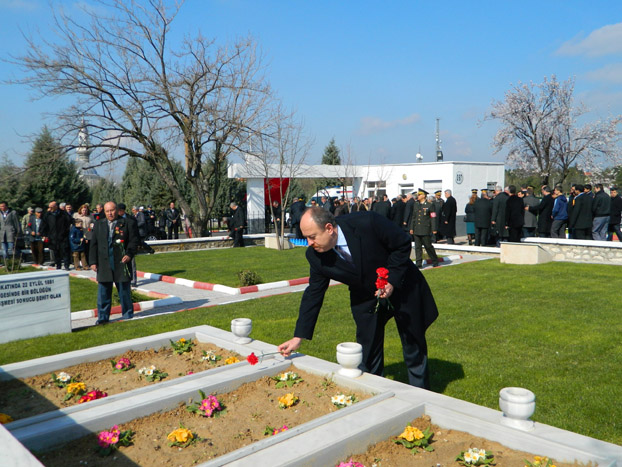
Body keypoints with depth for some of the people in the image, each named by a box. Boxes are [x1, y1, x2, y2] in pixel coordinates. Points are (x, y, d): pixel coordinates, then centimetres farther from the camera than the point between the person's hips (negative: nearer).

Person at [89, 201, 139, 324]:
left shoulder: (128, 224, 2)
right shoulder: (98, 225, 12)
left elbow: (133, 241, -1)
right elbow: (94, 244, 11)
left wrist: (129, 254, -16)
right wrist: (93, 261, 3)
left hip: (121, 263, -2)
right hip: (103, 264, 3)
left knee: (124, 291, 6)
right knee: (103, 292, 5)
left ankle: (128, 315, 19)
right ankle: (103, 317, 14)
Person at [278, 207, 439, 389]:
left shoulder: (367, 223, -32)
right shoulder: (316, 256, -18)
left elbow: (403, 243, -18)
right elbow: (313, 294, -9)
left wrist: (391, 280, -24)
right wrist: (298, 337, -10)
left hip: (401, 288, -2)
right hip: (365, 300, 3)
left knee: (414, 349, 12)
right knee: (368, 354, 4)